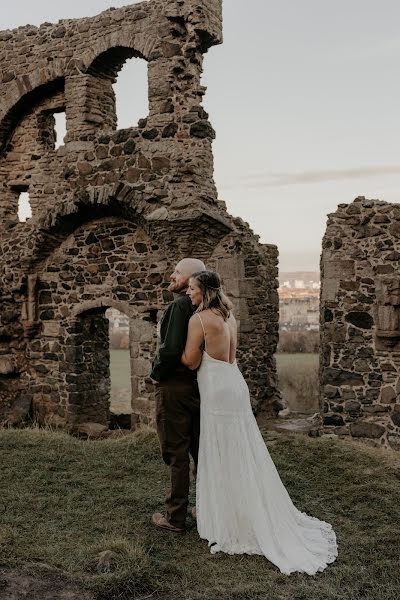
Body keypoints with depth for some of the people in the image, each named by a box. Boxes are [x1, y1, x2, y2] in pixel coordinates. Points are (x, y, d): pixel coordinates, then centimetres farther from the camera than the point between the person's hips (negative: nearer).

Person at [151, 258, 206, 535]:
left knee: (176, 453, 1)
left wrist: (156, 373, -9)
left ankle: (175, 518, 11)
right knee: (201, 450, 16)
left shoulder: (180, 305, -16)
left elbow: (171, 348, -24)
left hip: (174, 387, -8)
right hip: (199, 385, 8)